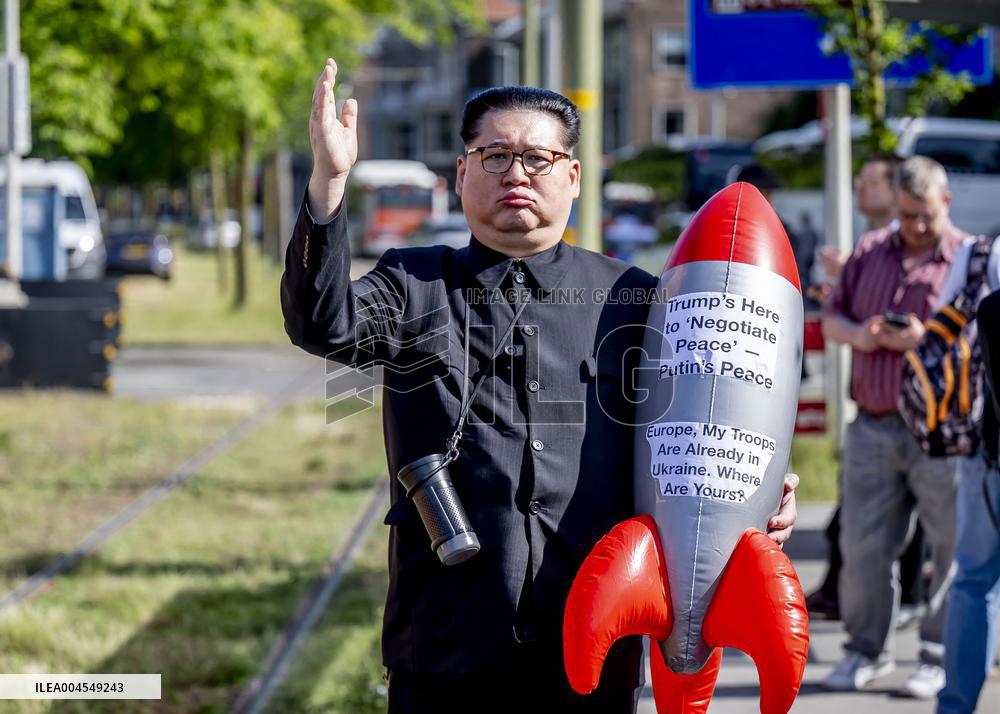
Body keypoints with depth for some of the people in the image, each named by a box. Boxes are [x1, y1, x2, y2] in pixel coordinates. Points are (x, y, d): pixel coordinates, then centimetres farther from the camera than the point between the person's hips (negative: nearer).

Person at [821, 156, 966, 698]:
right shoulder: (869, 253, 14)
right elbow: (830, 318, 18)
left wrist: (927, 341, -19)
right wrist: (858, 335, -4)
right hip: (873, 425, 4)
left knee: (954, 545, -2)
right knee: (863, 544, 4)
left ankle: (941, 656, 8)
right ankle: (866, 650, 17)